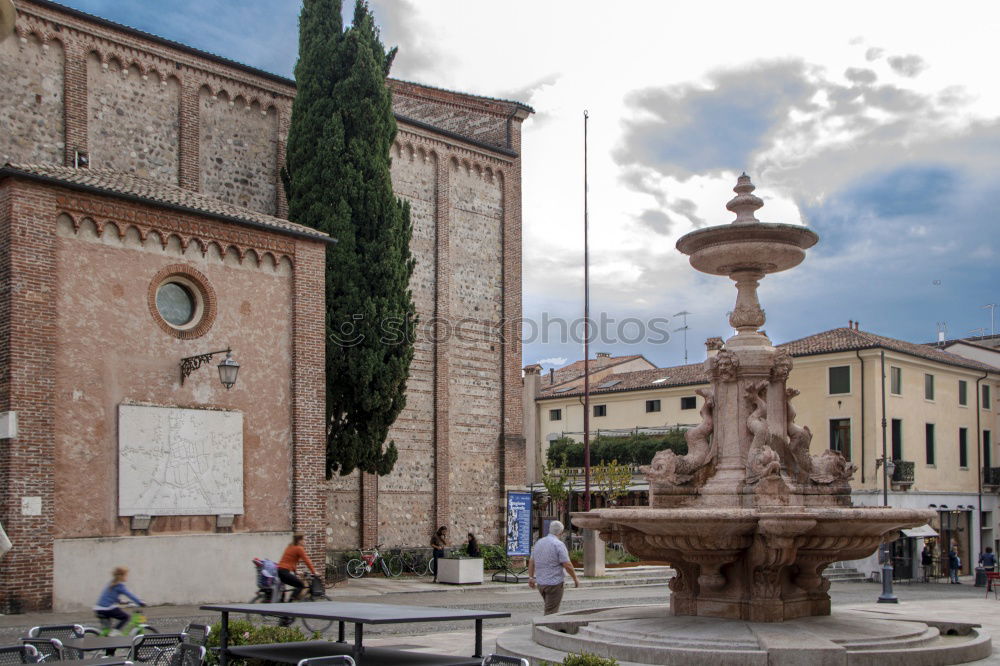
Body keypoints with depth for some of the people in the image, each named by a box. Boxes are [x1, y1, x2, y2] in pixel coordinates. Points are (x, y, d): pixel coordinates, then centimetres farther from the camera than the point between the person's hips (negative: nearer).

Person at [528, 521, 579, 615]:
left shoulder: (538, 542, 8)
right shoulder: (559, 544, -14)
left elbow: (531, 562, 14)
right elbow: (567, 565, -15)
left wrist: (531, 577, 23)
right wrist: (575, 578, -2)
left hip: (540, 583, 7)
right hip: (554, 583, -7)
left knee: (550, 608, 20)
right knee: (551, 611, -2)